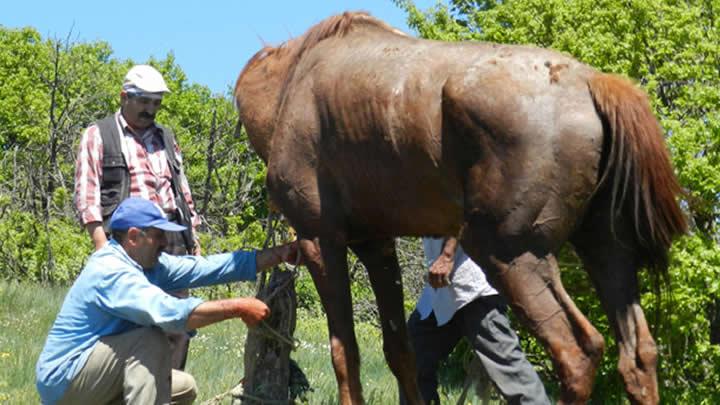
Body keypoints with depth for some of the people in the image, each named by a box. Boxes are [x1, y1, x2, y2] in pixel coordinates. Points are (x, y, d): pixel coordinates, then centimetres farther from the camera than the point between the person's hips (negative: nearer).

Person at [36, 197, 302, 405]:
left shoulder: (150, 265, 4)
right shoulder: (110, 271, -24)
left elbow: (206, 268, 2)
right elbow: (170, 312, -36)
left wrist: (280, 254, -3)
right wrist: (238, 308, -31)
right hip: (63, 380, -10)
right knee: (151, 340, -25)